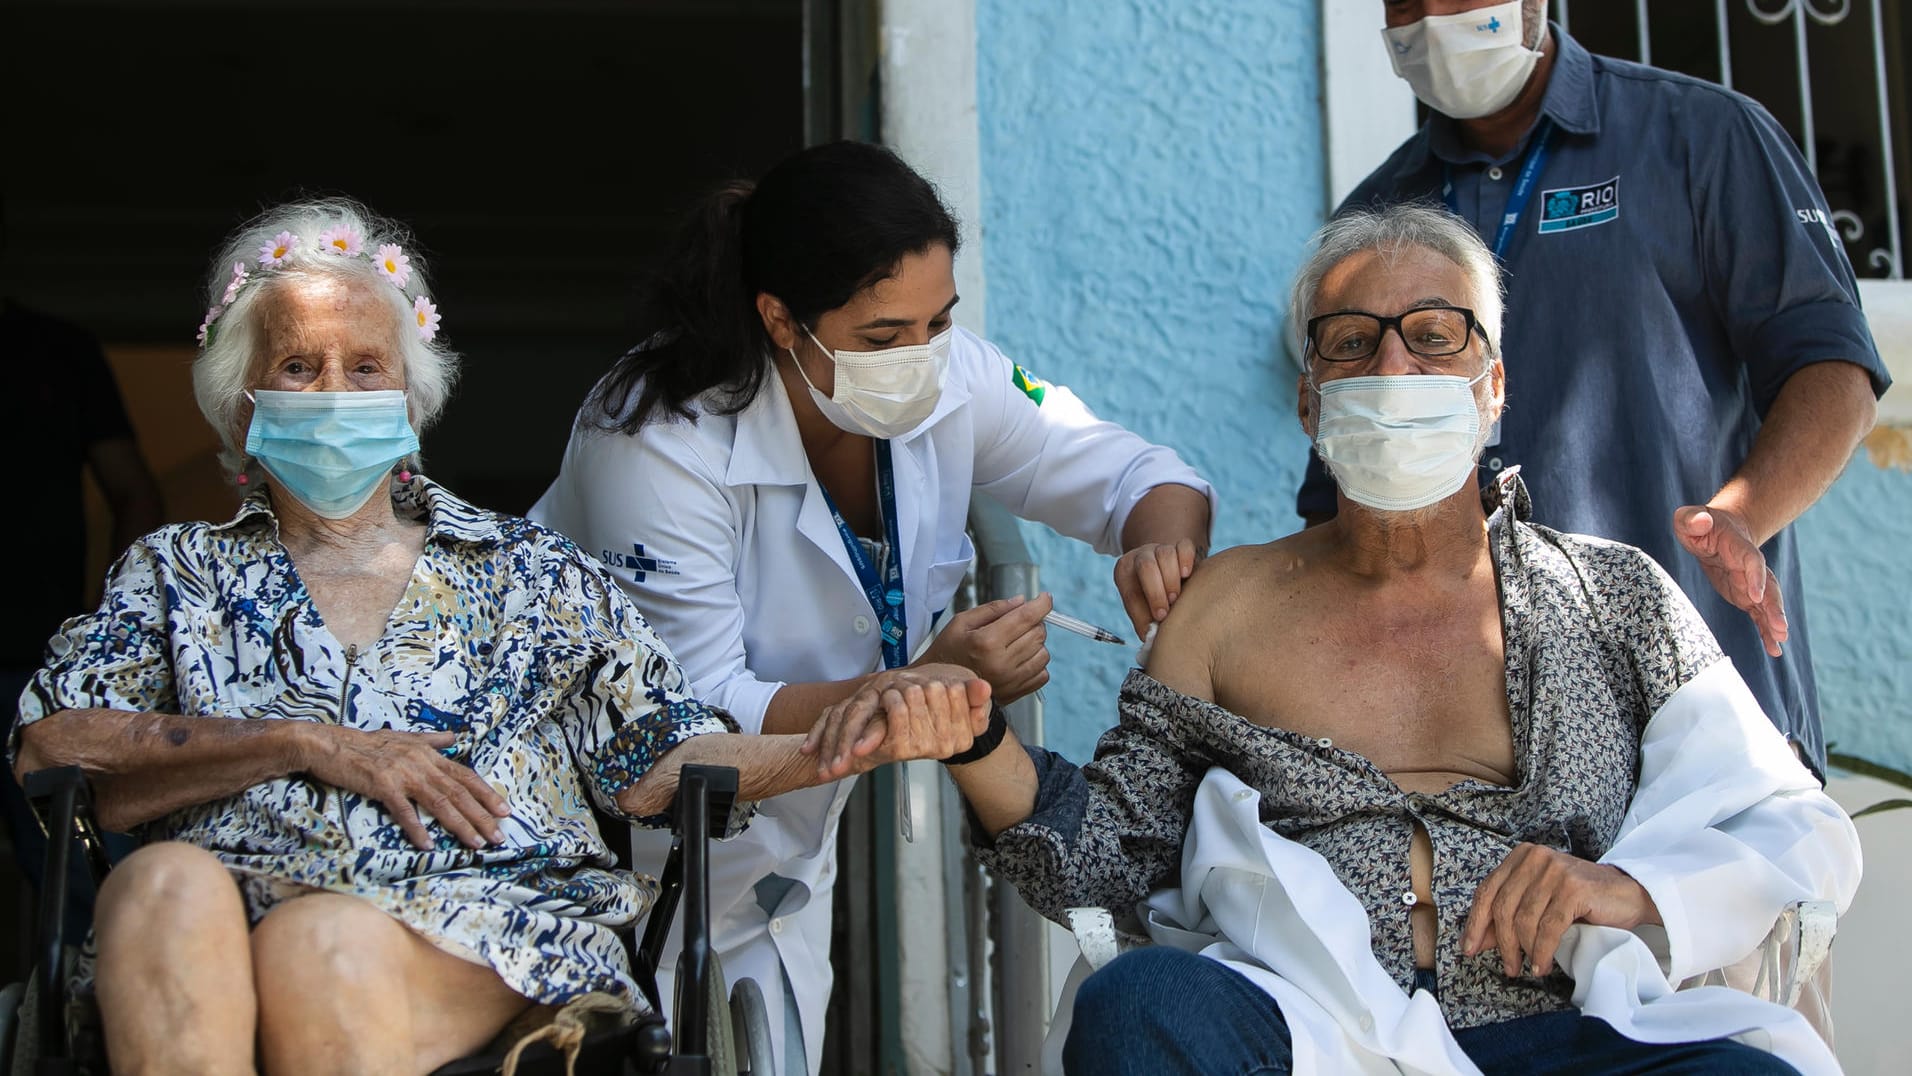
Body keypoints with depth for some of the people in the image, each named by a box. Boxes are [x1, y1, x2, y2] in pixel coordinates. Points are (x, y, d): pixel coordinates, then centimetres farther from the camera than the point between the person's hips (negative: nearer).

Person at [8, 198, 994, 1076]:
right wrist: (305, 745, -4)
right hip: (234, 910, 1)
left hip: (485, 917, -1)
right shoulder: (180, 571, 22)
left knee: (324, 941, -36)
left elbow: (652, 767, 14)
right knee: (166, 884, -35)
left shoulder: (527, 571, 23)